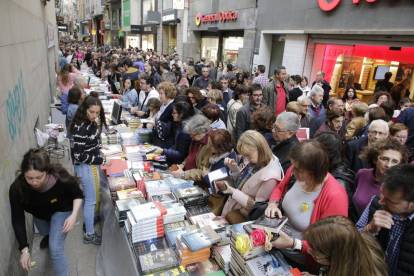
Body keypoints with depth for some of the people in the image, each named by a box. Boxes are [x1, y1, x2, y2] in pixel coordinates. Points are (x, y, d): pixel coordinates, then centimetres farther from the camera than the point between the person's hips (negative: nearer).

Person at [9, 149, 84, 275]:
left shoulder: (61, 178, -42)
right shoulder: (17, 188, -37)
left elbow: (78, 195, -20)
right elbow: (18, 219, -26)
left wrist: (74, 215, -36)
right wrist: (24, 249, -27)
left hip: (62, 210, -3)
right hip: (39, 213, 4)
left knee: (56, 249, -15)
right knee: (45, 233, 35)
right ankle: (51, 235, 70)